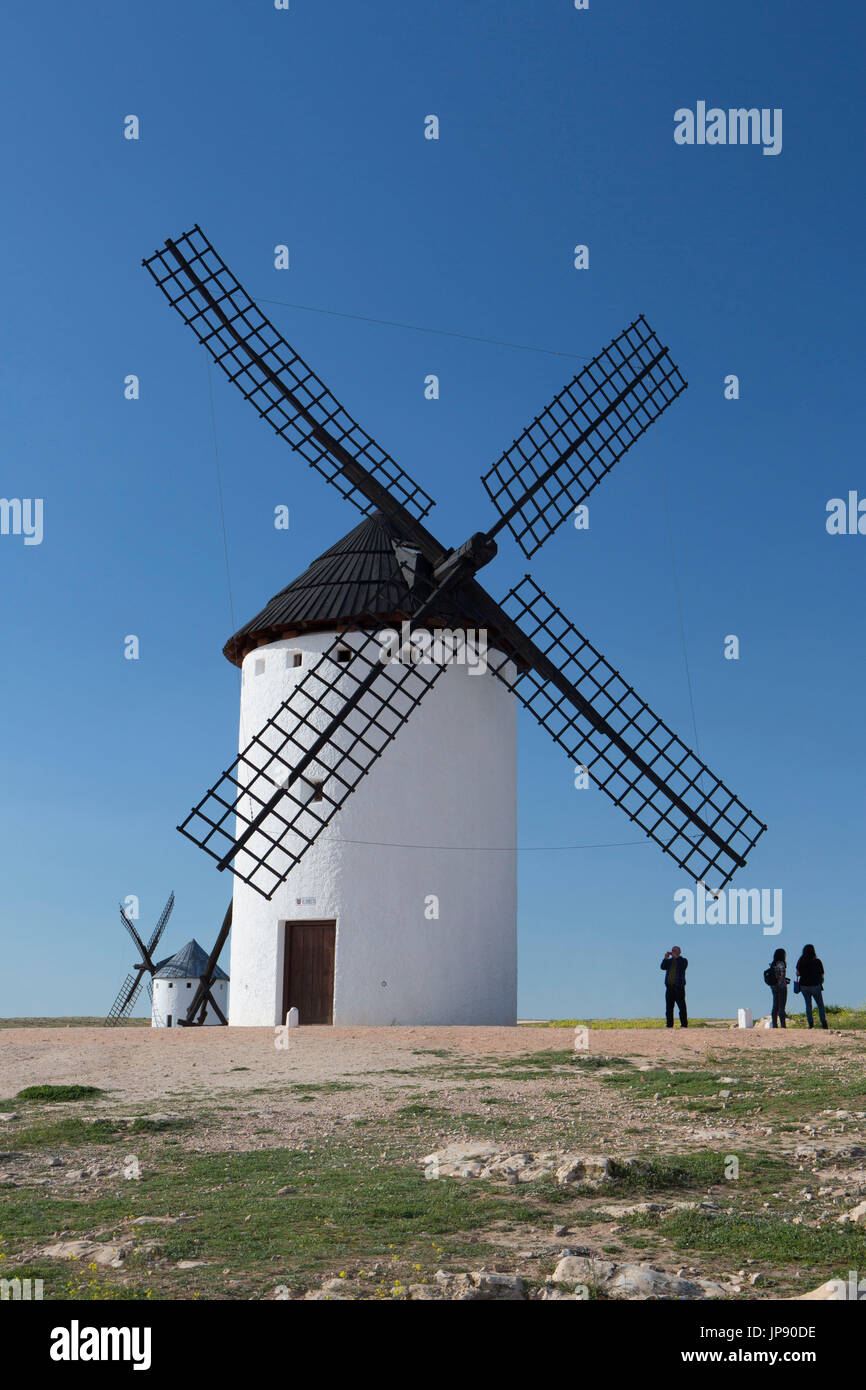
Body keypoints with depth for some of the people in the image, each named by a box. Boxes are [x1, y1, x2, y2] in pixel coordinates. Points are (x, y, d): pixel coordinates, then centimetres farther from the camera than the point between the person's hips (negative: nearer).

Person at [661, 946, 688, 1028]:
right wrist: (666, 958, -8)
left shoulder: (683, 960, 6)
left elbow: (683, 967, -15)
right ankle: (669, 1024, 6)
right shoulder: (669, 961, 18)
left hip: (679, 987, -4)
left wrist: (676, 957, -14)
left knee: (682, 1007, -7)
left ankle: (684, 1024, -6)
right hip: (669, 987, 4)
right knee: (669, 1007, 3)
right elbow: (663, 967, 3)